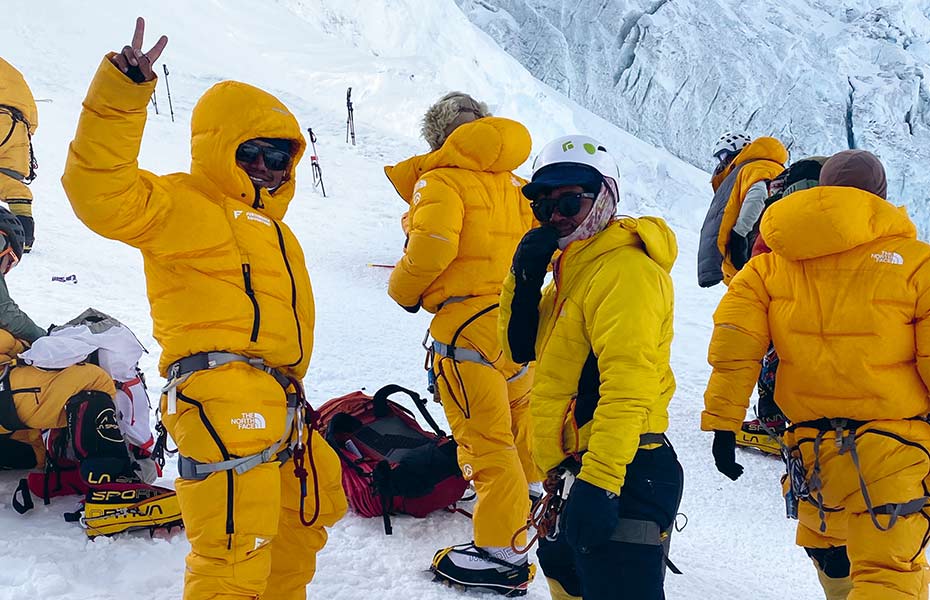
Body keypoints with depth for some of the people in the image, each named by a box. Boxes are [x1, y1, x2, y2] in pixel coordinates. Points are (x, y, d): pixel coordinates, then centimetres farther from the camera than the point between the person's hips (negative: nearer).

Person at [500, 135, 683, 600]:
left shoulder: (625, 270, -17)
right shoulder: (573, 268, 16)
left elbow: (628, 385, -27)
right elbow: (520, 347, 14)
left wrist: (598, 483, -33)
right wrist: (524, 275, -1)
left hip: (620, 476, -11)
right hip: (581, 471, 11)